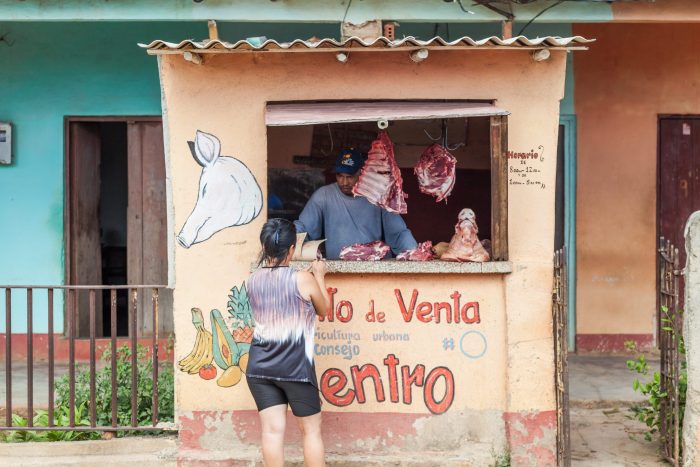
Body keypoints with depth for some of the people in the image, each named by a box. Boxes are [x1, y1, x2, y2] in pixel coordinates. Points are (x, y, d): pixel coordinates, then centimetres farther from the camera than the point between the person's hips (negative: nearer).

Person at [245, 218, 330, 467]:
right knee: (311, 429, 10)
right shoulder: (303, 279, -11)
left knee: (272, 430, 6)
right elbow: (324, 309, 6)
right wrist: (319, 275, 17)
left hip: (259, 368, 4)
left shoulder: (253, 280, 2)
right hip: (295, 368, -4)